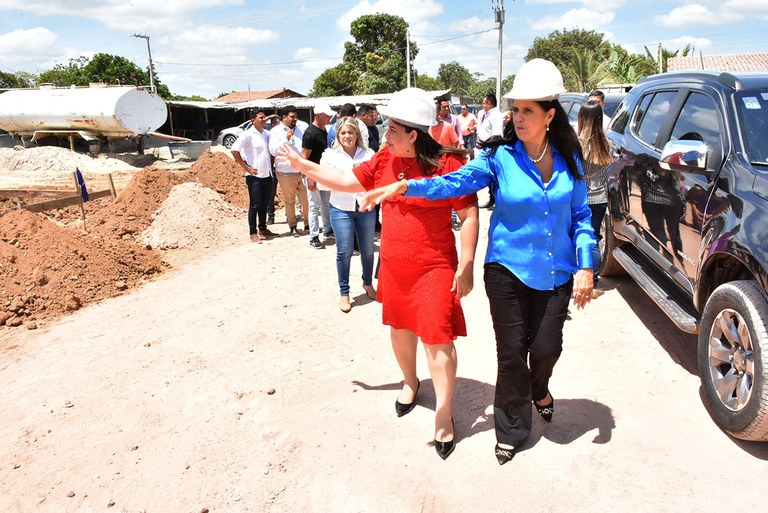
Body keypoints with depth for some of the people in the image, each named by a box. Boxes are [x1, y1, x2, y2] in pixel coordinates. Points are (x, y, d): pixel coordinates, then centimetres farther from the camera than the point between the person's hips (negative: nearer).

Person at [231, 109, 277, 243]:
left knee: (264, 204, 15)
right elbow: (234, 150, -16)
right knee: (255, 205, -1)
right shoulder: (248, 134, -10)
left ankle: (262, 229, 27)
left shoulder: (267, 134, 9)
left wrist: (271, 166, 11)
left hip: (267, 175, 6)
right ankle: (253, 233, 7)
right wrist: (246, 168, -14)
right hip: (254, 176, -6)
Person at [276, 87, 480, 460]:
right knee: (399, 328, 19)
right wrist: (301, 165, 8)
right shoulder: (385, 160, 2)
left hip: (435, 268, -6)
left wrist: (466, 267, -15)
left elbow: (469, 216, -13)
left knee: (437, 338, -2)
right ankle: (410, 382, 46)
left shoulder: (447, 164, -16)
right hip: (393, 266, 6)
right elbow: (347, 181, 10)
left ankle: (444, 415, 14)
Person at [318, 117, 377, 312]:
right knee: (344, 251, -1)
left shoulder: (368, 154, 4)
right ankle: (344, 293, 14)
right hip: (341, 209, -2)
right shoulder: (330, 155, 1)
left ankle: (368, 283, 35)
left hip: (366, 208, 2)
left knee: (367, 249, 11)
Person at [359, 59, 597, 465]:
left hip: (556, 274, 2)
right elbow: (455, 182, -16)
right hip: (508, 270, -2)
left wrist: (585, 266, -3)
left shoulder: (569, 160, 0)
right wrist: (406, 186, -31)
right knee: (512, 351, 5)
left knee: (546, 347, 7)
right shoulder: (500, 157, -8)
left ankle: (539, 389, 46)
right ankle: (511, 428, 28)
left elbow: (580, 216, 5)